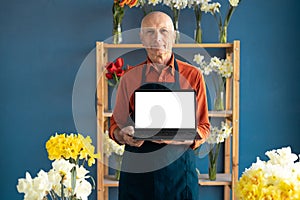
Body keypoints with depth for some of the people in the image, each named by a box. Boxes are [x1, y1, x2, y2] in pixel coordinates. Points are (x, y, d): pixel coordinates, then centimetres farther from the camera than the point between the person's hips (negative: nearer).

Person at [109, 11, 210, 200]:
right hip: (137, 169, 1)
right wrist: (123, 135, -11)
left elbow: (203, 127, 4)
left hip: (179, 169, -1)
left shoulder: (193, 75, 3)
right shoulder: (129, 78, 7)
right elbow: (116, 125, 12)